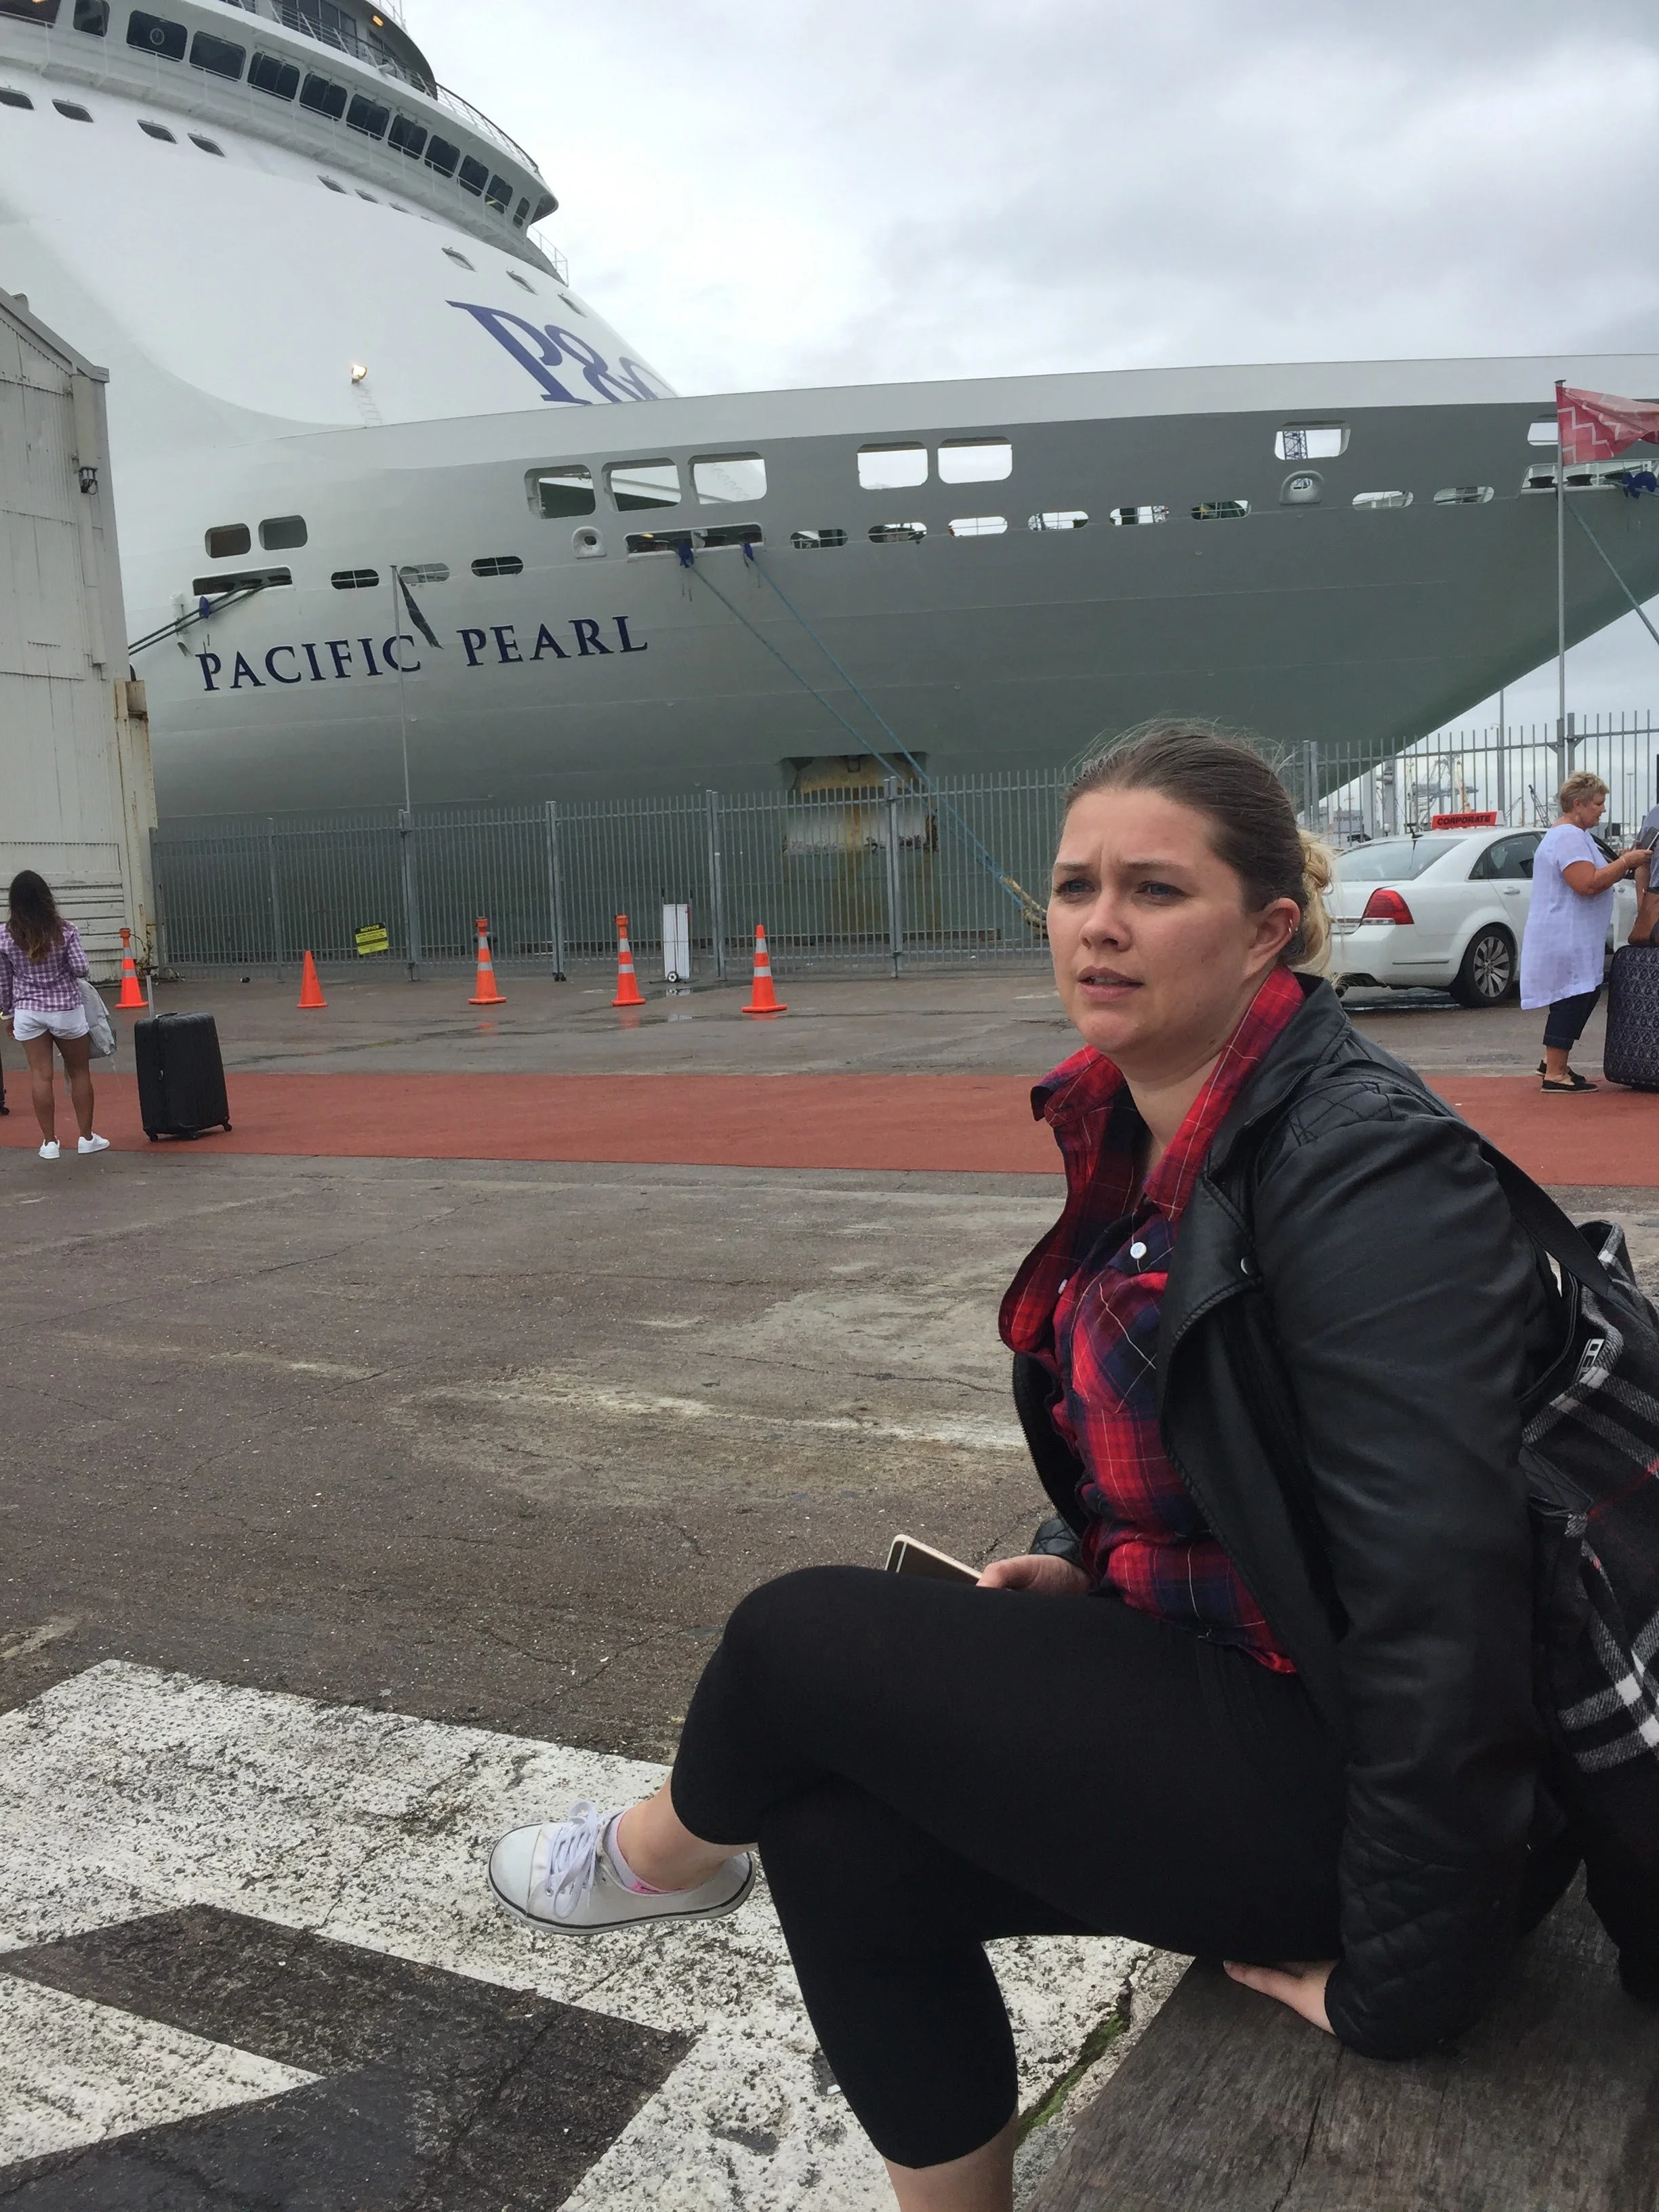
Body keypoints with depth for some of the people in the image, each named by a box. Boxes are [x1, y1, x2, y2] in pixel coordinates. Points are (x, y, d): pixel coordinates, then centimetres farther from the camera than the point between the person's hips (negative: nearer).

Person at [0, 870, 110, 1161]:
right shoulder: (65, 931, -11)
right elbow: (82, 969, -12)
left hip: (27, 1013, 1)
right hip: (66, 1009, -1)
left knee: (41, 1076, 3)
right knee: (79, 1072, 11)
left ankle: (49, 1142, 6)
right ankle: (87, 1138, 17)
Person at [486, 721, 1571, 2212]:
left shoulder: (1361, 1167, -24)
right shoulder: (1149, 1147, 4)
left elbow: (1443, 1601, -26)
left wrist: (1396, 1978, -18)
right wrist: (1102, 1580, 4)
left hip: (1353, 1789, -8)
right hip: (1241, 1688, 8)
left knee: (804, 1634, -9)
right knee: (841, 1840, -3)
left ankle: (666, 1852, 27)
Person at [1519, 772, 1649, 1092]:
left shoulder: (1572, 835, 19)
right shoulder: (1569, 837, -17)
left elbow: (1593, 879, 23)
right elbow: (1587, 884, -28)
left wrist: (1625, 863, 10)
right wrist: (1625, 862, -18)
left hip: (1573, 940, 11)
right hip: (1565, 941, -11)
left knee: (1583, 996, 16)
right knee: (1572, 1001, -8)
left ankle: (1553, 1061, 21)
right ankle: (1555, 1074, -5)